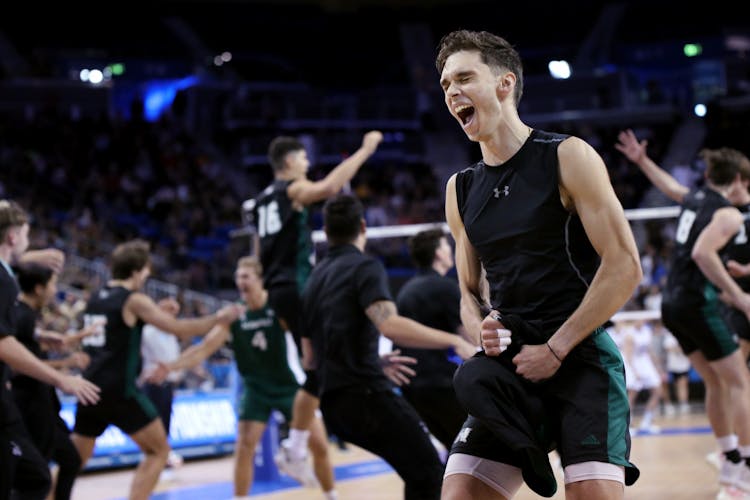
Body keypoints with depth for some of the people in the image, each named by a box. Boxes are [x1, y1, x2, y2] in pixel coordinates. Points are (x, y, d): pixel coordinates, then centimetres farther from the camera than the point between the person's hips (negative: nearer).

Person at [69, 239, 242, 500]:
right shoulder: (135, 300, -7)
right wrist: (218, 318, 4)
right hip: (120, 390, -7)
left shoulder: (95, 299, 14)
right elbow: (180, 328, -8)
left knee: (74, 459, 16)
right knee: (158, 450, 5)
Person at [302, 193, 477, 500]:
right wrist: (454, 341, -23)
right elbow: (390, 325, -24)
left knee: (420, 474, 18)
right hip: (367, 394, -9)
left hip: (333, 405, 9)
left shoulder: (316, 278, 19)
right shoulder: (365, 267, -5)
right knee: (429, 474, -7)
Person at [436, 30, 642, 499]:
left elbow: (625, 266, -9)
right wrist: (482, 328, -1)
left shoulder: (567, 157, -4)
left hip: (582, 356, -5)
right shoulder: (461, 191, 14)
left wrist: (556, 348, -11)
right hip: (509, 367, 5)